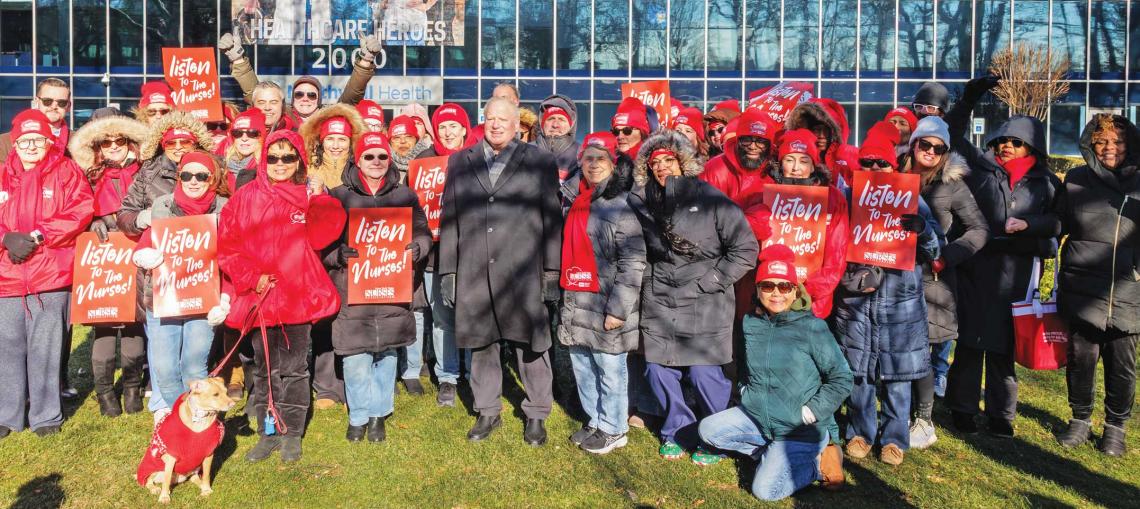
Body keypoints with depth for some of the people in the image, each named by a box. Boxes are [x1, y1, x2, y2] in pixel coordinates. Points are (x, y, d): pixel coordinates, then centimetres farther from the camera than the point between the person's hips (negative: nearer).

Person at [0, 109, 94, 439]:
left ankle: (46, 415, 11)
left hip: (50, 274, -3)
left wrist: (38, 235, -13)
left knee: (44, 348, 0)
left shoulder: (67, 172, 4)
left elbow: (80, 211, -8)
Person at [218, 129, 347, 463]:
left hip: (297, 295, -1)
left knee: (294, 367, 4)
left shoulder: (311, 196, 5)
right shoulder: (246, 198, 4)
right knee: (264, 368, 11)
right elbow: (227, 244, 1)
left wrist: (321, 201, -20)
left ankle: (292, 433, 16)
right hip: (258, 296, 1)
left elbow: (321, 236, -9)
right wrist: (253, 277, -9)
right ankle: (268, 432, 22)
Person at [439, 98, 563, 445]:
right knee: (480, 345, 10)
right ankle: (487, 412, 26)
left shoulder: (539, 162, 5)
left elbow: (552, 220, 3)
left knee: (531, 344, 2)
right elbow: (449, 218, 12)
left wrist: (552, 272, -2)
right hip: (473, 274, 3)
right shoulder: (460, 162, 13)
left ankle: (536, 415, 19)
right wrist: (447, 272, 7)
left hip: (524, 274, -2)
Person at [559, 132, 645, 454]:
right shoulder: (574, 201, 13)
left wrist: (617, 308, -18)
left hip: (605, 303, -7)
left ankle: (613, 430, 20)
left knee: (610, 369, 4)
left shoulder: (620, 205, -10)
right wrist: (562, 290, 17)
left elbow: (633, 262, -15)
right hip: (575, 302, 7)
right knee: (582, 366, 16)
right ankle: (594, 421, 34)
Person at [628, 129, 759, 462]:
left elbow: (746, 249, -5)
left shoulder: (710, 198, -6)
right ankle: (678, 431, 28)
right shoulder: (642, 203, 6)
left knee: (704, 374, -4)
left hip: (705, 303, -4)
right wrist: (650, 281, 8)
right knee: (658, 371, 7)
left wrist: (712, 280, -9)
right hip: (658, 302, 4)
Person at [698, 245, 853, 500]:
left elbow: (842, 379, -11)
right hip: (755, 416, 6)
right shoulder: (750, 323, 0)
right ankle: (775, 454, 4)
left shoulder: (812, 328, -15)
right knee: (708, 430, -9)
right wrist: (747, 393, 6)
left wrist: (811, 412, -16)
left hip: (800, 429, -6)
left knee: (766, 490, -18)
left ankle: (815, 461, 8)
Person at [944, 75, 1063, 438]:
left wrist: (1029, 225, -6)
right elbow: (953, 137, 5)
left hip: (1016, 273, 2)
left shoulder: (1046, 184, 9)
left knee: (1004, 344, 7)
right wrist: (968, 99, -5)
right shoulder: (981, 166, 4)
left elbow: (1060, 220, 11)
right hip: (976, 268, -1)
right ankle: (962, 408, 15)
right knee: (971, 340, 3)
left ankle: (1001, 414, 19)